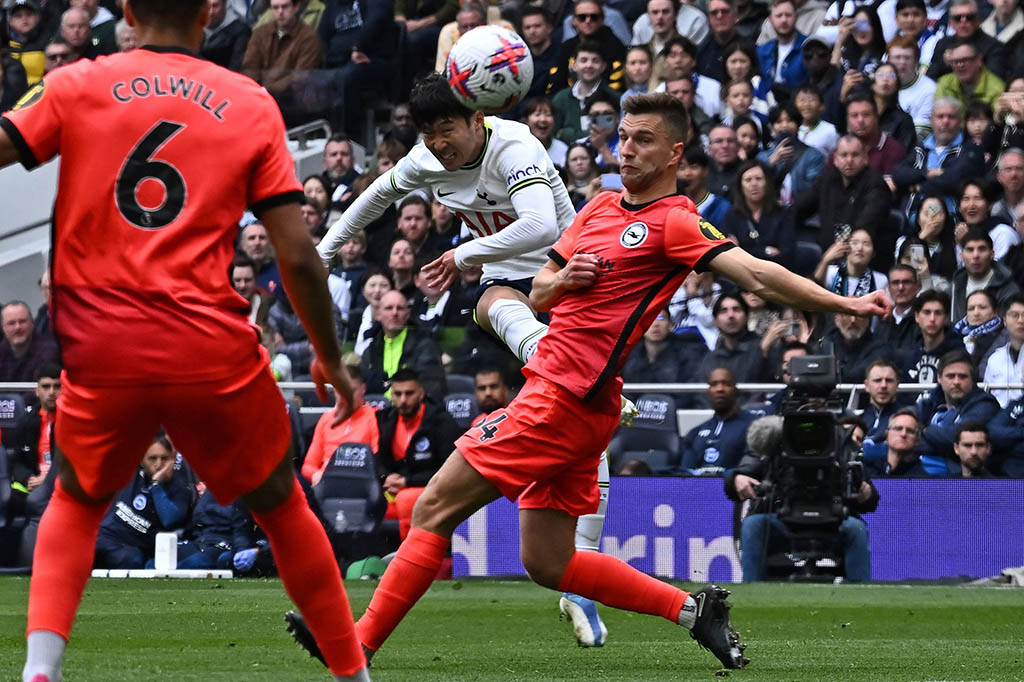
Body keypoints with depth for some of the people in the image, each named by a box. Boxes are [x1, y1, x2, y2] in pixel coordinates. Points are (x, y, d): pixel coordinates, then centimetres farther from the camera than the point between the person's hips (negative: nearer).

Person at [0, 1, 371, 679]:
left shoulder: (77, 85, 4)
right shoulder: (252, 105, 5)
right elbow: (298, 256, 1)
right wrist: (332, 360, 13)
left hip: (102, 352, 0)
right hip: (214, 355, 0)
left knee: (78, 501, 23)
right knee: (279, 505, 21)